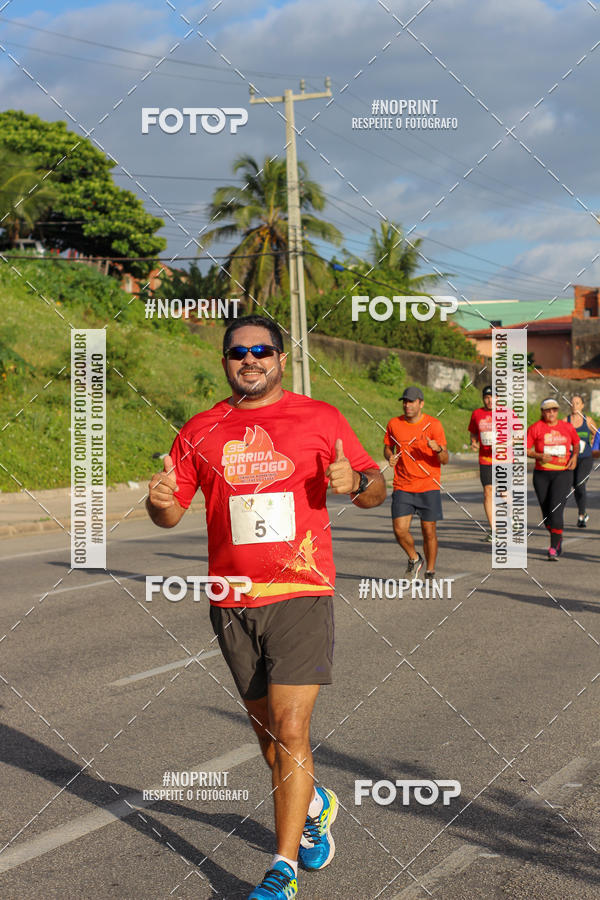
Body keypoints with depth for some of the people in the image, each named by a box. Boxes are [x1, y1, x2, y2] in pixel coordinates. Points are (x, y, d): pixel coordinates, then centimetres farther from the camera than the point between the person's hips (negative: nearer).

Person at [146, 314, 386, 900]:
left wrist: (356, 483, -17)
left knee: (290, 730, -10)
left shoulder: (319, 418, 2)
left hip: (300, 593, -3)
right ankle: (313, 805, 43)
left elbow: (376, 490, 6)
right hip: (231, 601, 3)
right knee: (266, 727, 15)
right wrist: (160, 500, -13)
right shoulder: (200, 432, 7)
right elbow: (171, 514, 11)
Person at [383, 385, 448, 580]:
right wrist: (390, 456, -5)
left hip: (428, 486, -2)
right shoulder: (394, 424, 2)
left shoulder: (433, 425, -6)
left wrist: (438, 449, -31)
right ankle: (414, 559, 21)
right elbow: (387, 446, 18)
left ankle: (430, 573, 20)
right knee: (400, 530, -8)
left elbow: (445, 460, -8)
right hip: (402, 488, 2)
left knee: (429, 531, 2)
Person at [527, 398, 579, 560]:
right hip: (541, 474, 1)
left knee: (556, 510, -15)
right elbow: (525, 449, -1)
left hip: (563, 473, -1)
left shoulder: (567, 427, 6)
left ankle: (553, 548, -13)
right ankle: (558, 537, 35)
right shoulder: (535, 428, 0)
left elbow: (576, 443, 22)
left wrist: (574, 457, 4)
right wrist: (540, 456, -17)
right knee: (546, 512, 7)